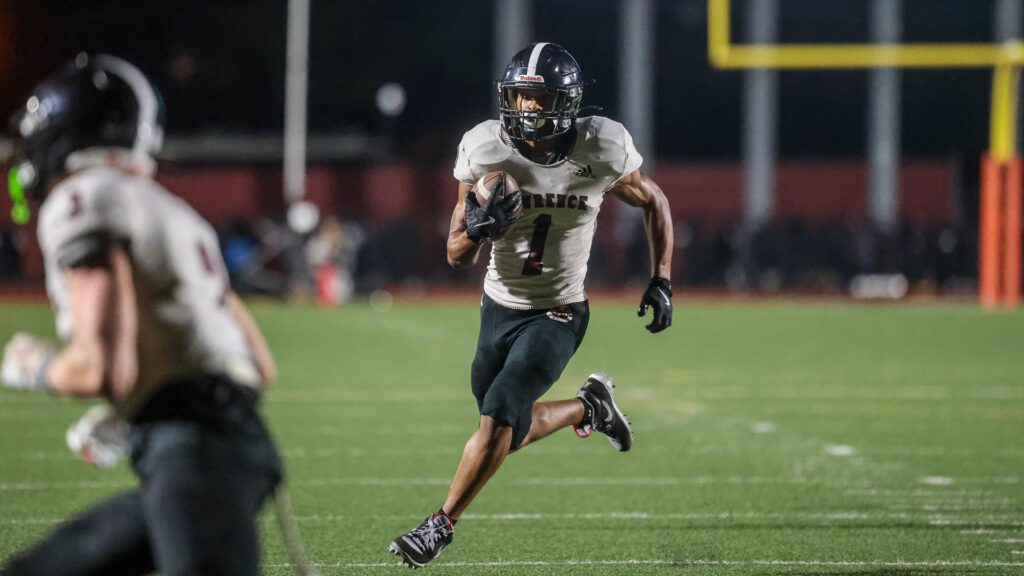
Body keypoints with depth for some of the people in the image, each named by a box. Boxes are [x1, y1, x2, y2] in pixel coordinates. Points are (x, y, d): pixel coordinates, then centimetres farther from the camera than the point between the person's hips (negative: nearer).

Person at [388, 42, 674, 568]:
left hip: (557, 314, -3)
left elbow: (653, 202, 5)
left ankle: (441, 525, -3)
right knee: (511, 434, 13)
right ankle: (589, 408, 41)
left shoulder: (600, 152, -16)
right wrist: (476, 229, -32)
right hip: (499, 307, 3)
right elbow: (456, 257, -9)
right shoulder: (485, 150, -14)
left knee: (499, 417, -17)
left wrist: (661, 281, -1)